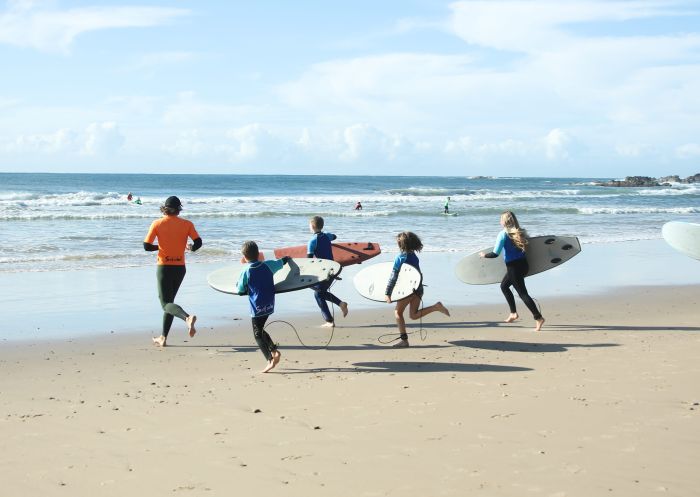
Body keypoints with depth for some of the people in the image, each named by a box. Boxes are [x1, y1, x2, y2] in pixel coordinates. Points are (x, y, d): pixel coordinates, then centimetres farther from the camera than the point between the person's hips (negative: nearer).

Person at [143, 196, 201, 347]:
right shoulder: (186, 224, -1)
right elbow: (198, 242, -7)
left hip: (164, 267, -4)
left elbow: (147, 246, -7)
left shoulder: (157, 224, -5)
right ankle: (163, 337, 18)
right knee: (169, 300, 18)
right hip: (180, 267, 4)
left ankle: (187, 317, -35)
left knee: (166, 303, -4)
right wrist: (191, 248, 14)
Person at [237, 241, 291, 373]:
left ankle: (270, 360, -12)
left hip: (257, 308, -5)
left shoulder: (245, 273, -13)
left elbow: (240, 291, -5)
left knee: (258, 334, 1)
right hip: (269, 305, 5)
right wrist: (287, 258, 40)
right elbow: (282, 261, 18)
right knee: (260, 330, 23)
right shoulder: (268, 265, -2)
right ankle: (274, 351, 14)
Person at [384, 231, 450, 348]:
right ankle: (436, 307, -5)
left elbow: (393, 277, -12)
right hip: (418, 288, 7)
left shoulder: (400, 258, -10)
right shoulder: (414, 256, 11)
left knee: (398, 312, 7)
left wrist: (387, 293, -11)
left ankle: (404, 339, 3)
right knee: (413, 315, 11)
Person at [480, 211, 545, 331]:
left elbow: (495, 253, -16)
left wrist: (484, 255, 2)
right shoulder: (520, 232, 6)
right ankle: (513, 313, 27)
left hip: (514, 267, -8)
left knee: (522, 293, -3)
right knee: (504, 285, 25)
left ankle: (538, 318, -9)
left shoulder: (503, 234, -14)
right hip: (523, 264, 8)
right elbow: (526, 247, 11)